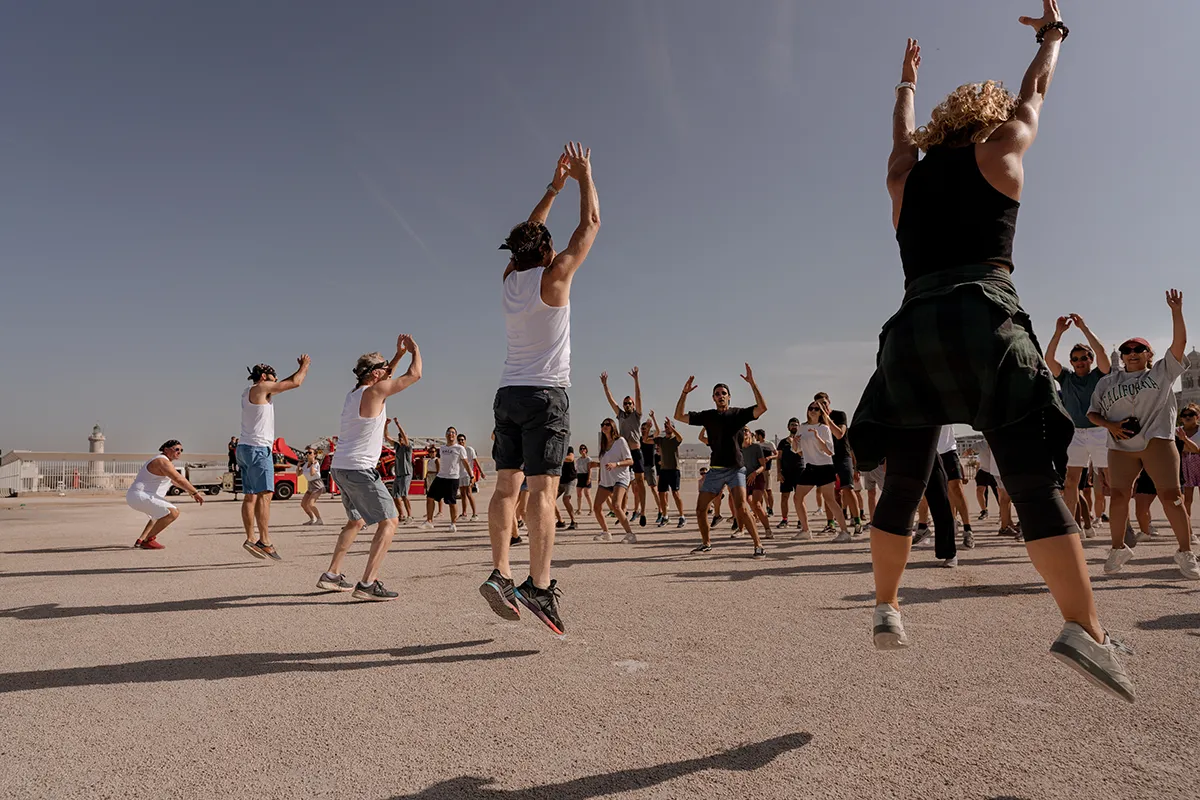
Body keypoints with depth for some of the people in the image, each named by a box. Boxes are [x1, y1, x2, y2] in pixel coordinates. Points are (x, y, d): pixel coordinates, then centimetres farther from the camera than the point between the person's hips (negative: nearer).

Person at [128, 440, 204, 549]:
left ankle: (141, 540, 27)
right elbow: (179, 479, -24)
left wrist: (188, 490, 38)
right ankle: (147, 540, -15)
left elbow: (172, 479, 33)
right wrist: (196, 492, -20)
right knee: (173, 513, -22)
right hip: (141, 496, -11)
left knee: (161, 514, 34)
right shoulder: (163, 462, -15)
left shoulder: (161, 460, 18)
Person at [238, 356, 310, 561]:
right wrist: (305, 366, 8)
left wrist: (301, 369, 29)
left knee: (250, 496, 7)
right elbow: (294, 383, -7)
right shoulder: (261, 388, -8)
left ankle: (251, 539, 8)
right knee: (264, 495, -13)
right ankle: (265, 541, -16)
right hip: (257, 448, -10)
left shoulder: (248, 392, 19)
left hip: (245, 447, 10)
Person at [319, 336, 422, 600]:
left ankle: (332, 575, 27)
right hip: (359, 469, -10)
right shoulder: (373, 392, -10)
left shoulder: (354, 393, 15)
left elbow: (382, 380, 35)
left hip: (340, 467, 10)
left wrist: (399, 354, 32)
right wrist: (415, 349, 10)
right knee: (389, 522, -8)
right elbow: (415, 374, -7)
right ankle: (367, 584, -16)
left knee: (356, 521, 25)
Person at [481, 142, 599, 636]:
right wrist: (584, 175, 17)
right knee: (542, 489, -12)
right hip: (544, 393, -6)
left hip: (508, 393, 7)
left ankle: (500, 574, 2)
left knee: (506, 487, 6)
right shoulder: (553, 276, -4)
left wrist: (555, 187, 33)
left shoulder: (510, 278, 11)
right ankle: (539, 584, -16)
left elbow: (530, 234, 28)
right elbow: (590, 224, 4)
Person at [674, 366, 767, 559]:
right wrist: (684, 393, -4)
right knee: (700, 508, 5)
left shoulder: (738, 413, 0)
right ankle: (706, 544, 26)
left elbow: (762, 407, -15)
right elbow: (679, 416, 5)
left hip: (735, 469, -4)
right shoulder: (707, 415, 8)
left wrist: (752, 383, -19)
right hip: (715, 470, 4)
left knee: (741, 509, -20)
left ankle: (758, 546, -10)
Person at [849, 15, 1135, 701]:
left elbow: (903, 135, 43)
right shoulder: (998, 154, 14)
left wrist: (907, 83, 62)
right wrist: (1053, 32, 51)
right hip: (983, 323, -4)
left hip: (913, 330, 4)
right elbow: (1034, 94, 33)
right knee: (1036, 485, -5)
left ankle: (886, 610, 16)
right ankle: (1085, 629, -14)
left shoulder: (905, 176, 22)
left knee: (903, 489, 11)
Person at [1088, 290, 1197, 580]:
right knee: (1118, 495, -3)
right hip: (1121, 446, 2)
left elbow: (1179, 342, 0)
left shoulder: (1162, 371, 13)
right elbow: (1092, 412, 13)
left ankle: (1186, 553, 3)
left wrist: (1176, 312, -7)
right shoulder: (1109, 381, 16)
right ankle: (1118, 548, 11)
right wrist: (1110, 425, -6)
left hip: (1157, 441, -1)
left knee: (1171, 495, -7)